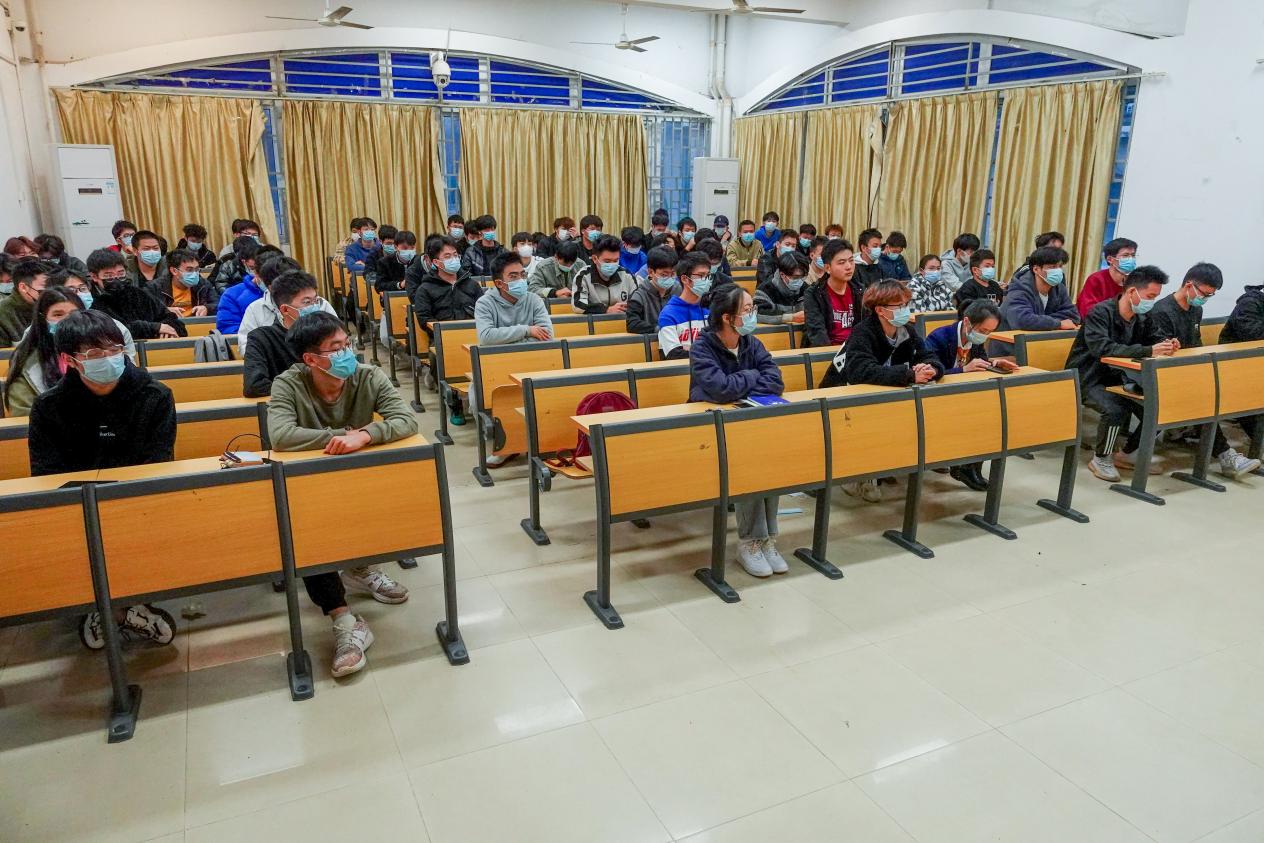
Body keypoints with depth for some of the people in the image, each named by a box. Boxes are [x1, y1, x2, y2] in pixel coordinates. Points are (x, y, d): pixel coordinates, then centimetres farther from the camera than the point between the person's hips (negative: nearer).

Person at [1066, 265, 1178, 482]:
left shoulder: (1143, 317, 2)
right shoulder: (1100, 312, -21)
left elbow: (1155, 337, 14)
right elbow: (1102, 348, -35)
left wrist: (1167, 344, -13)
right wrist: (1148, 351, -41)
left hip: (1117, 378, 8)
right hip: (1088, 379, -8)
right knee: (1115, 409, -32)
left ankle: (1128, 454, 17)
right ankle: (1101, 460, -8)